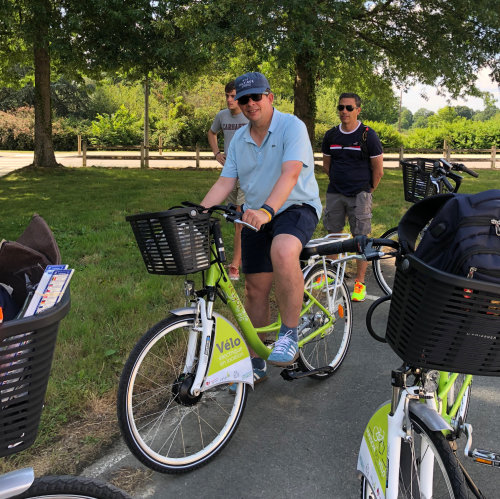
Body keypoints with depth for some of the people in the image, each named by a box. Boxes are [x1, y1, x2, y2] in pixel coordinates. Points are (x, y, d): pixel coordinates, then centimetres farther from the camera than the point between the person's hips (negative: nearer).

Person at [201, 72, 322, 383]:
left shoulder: (291, 126, -10)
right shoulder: (239, 139, 9)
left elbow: (290, 173, -26)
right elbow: (225, 183, 3)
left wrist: (266, 210, -41)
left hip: (296, 208, -6)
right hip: (255, 216, 6)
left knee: (283, 251, -38)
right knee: (256, 289, 5)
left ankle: (290, 333, -22)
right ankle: (256, 362, 20)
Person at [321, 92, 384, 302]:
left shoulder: (368, 135, -5)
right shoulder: (331, 135, 7)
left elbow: (378, 169, -1)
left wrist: (368, 190, 6)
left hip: (359, 195, -4)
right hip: (334, 193, 4)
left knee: (361, 238, -2)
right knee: (332, 234, 7)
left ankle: (360, 282, 5)